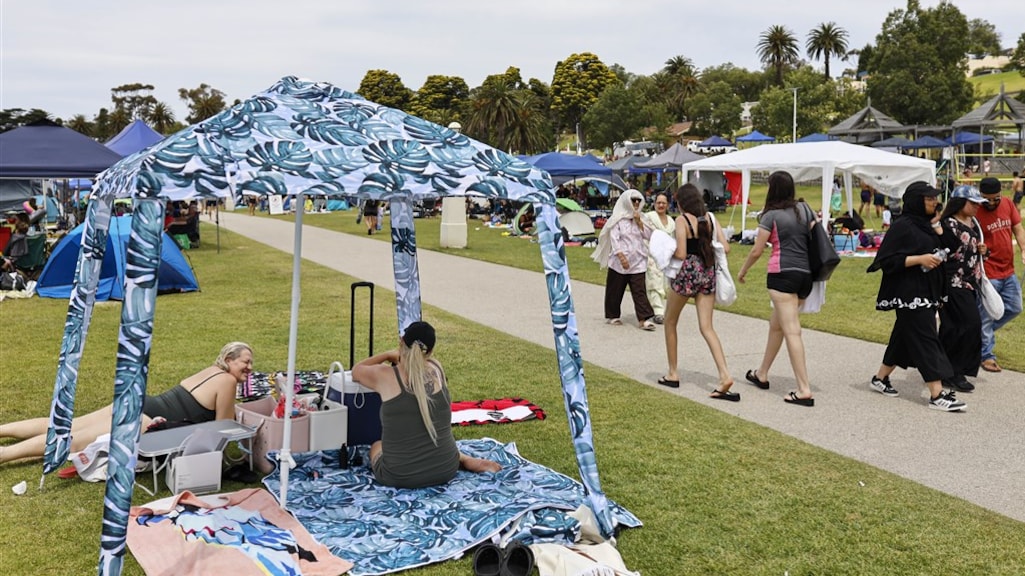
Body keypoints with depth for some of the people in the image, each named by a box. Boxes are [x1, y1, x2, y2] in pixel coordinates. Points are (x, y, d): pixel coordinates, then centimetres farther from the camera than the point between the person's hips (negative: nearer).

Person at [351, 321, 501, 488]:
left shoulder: (385, 376, -10)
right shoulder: (436, 368, -2)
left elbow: (356, 371, 14)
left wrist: (387, 355, 26)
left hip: (399, 477, -4)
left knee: (376, 446, 31)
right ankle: (467, 461, 15)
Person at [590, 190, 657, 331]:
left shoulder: (640, 218, 11)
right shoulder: (618, 219, -3)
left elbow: (648, 236, 3)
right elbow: (614, 239, -9)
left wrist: (639, 222, -7)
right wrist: (621, 257, -19)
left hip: (638, 262, 3)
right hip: (620, 262, -3)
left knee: (640, 290, -5)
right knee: (615, 290, 8)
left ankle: (644, 319, -10)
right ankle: (612, 316, 22)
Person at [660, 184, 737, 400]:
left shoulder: (682, 220, -10)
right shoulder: (710, 218, 6)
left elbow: (681, 254, -16)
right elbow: (725, 247, 2)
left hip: (688, 273, -5)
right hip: (708, 273, 5)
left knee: (670, 322, 16)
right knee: (707, 327, 4)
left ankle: (672, 374, 21)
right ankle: (725, 375, -12)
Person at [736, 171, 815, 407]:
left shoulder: (771, 215, -5)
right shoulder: (805, 209, 11)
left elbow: (757, 251, -3)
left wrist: (743, 271, 11)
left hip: (782, 273, -7)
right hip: (806, 274, 7)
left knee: (791, 331, -8)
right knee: (776, 324, 21)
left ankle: (804, 390, -12)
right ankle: (761, 374, 35)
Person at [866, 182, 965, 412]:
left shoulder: (925, 224, 12)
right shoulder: (902, 226, -14)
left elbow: (941, 249, 22)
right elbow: (887, 260, -17)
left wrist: (937, 226, 8)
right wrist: (920, 259, -22)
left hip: (926, 291, 9)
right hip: (909, 293, -9)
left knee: (904, 337, 15)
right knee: (925, 339, -8)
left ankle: (880, 378, 28)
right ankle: (937, 395, -6)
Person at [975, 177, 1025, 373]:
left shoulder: (1008, 204, 3)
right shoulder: (975, 212, -15)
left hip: (1008, 271, 7)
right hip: (987, 274, -7)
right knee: (986, 314, 2)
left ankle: (983, 332, 34)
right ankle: (986, 355, 14)